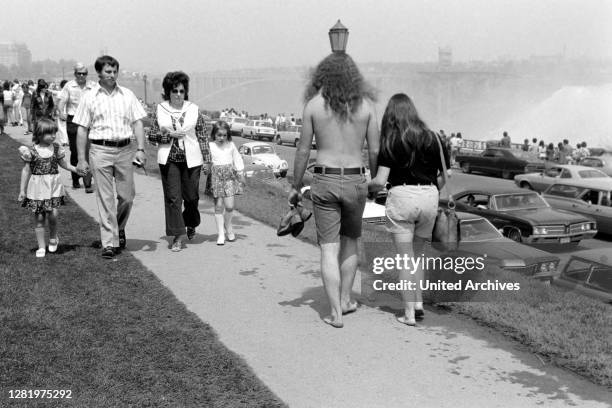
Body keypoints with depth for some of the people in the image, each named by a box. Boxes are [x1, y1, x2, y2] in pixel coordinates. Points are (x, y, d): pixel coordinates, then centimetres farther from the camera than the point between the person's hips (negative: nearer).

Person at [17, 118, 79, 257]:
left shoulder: (56, 148, 2)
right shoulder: (32, 151, -6)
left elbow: (63, 164, 18)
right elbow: (26, 170, 0)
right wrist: (22, 190, 2)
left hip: (53, 185, 2)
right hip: (37, 187, -2)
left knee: (52, 215, -9)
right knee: (39, 218, 4)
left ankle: (53, 237, 20)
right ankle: (41, 247, 15)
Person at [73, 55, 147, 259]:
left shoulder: (128, 95, 9)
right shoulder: (89, 98, 5)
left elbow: (137, 123, 7)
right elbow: (82, 130, 5)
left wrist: (140, 149, -6)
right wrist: (81, 159, 0)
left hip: (125, 150, 2)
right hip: (100, 150, -2)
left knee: (127, 196, 6)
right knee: (105, 198, -2)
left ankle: (119, 229, 33)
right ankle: (109, 242, 2)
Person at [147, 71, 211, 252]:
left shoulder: (194, 109, 3)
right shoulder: (160, 110, 3)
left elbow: (202, 136, 6)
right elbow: (151, 135, 4)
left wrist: (207, 158, 4)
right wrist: (169, 135, -12)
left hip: (191, 159, 0)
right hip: (168, 160, 0)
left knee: (191, 196, 6)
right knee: (172, 197, -3)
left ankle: (191, 224, 34)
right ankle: (178, 234, 3)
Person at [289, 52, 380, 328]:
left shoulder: (313, 104, -2)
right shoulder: (366, 105, 0)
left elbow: (303, 150, -2)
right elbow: (375, 151, 0)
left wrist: (295, 187, 8)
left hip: (324, 181, -1)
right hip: (355, 180, 2)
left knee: (329, 248, 4)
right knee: (350, 241, 22)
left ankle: (335, 313, 2)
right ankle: (345, 299, 27)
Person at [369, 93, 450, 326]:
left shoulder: (390, 141, -1)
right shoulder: (431, 137, 8)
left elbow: (380, 181, -8)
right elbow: (446, 175, 7)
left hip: (402, 196, -3)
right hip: (429, 197, 4)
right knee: (417, 255, 21)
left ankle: (409, 313, 8)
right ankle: (418, 304, 17)